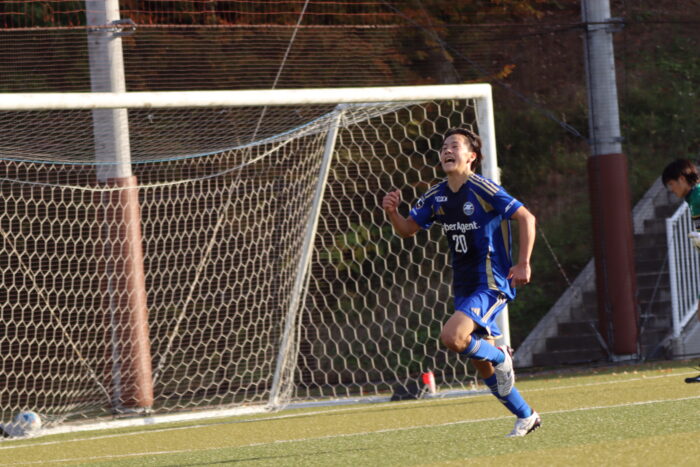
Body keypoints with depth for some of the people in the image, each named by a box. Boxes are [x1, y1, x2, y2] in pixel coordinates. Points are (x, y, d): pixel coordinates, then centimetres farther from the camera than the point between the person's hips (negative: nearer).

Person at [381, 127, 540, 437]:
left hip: (491, 285, -8)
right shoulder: (437, 196, 6)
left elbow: (526, 218, -12)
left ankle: (500, 357, 1)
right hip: (463, 288, 8)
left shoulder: (482, 189, -14)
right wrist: (392, 212, -7)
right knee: (483, 365, 10)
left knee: (451, 337, -26)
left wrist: (523, 264, -16)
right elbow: (407, 229, 15)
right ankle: (526, 417, 24)